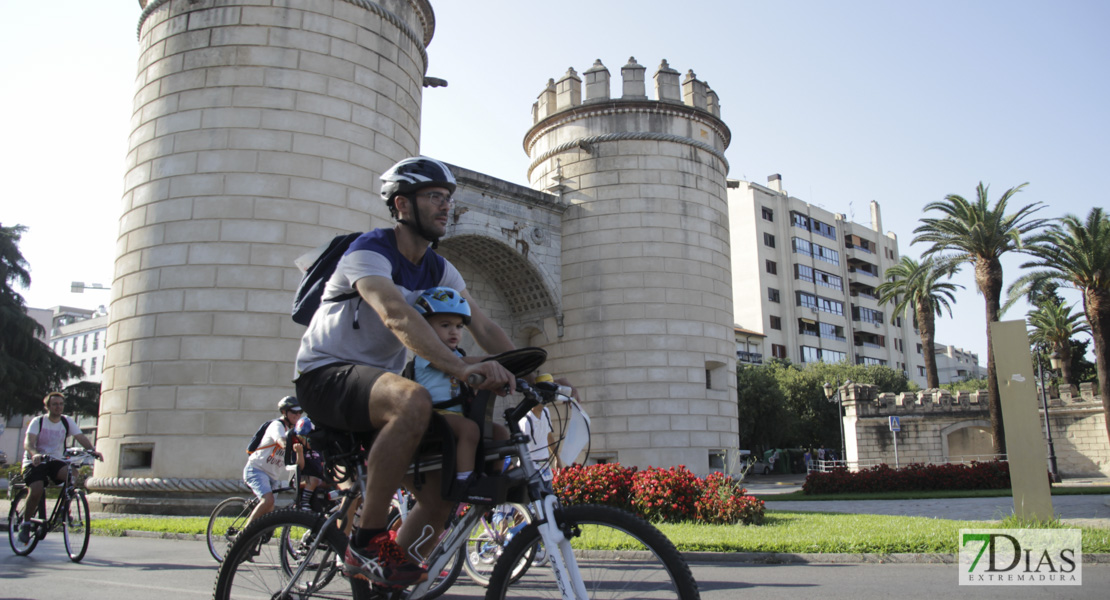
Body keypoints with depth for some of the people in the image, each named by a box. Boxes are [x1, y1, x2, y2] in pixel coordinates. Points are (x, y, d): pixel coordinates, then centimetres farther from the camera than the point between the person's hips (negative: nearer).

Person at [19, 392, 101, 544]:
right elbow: (28, 443, -20)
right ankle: (26, 524, -2)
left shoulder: (67, 421, 3)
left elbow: (81, 437, -9)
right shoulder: (38, 421, -6)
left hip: (56, 461, 2)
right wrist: (35, 454, -43)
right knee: (36, 491, -26)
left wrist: (93, 450, -29)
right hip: (35, 462, -2)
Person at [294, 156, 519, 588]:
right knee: (414, 401, -40)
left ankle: (387, 577, 14)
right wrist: (461, 367, -50)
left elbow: (485, 329, -2)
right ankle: (366, 544, -26)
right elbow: (398, 317, -37)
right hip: (326, 375, -8)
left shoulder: (440, 271, 6)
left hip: (376, 380, 8)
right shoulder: (370, 252, -18)